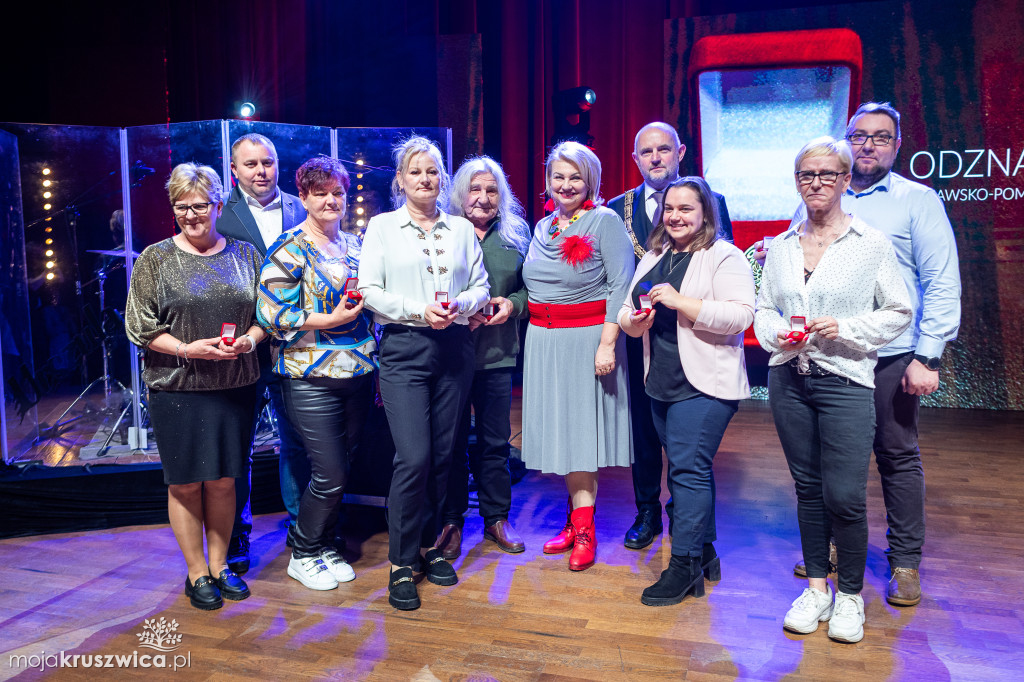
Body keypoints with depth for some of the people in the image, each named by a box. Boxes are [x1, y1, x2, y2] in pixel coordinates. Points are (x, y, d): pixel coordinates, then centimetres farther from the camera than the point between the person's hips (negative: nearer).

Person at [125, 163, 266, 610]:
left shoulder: (244, 254, 7)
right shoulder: (155, 259, 0)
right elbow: (139, 327, -2)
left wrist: (249, 339, -9)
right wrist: (187, 349, -15)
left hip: (235, 386, 2)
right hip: (176, 388, -2)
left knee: (223, 480, 10)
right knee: (185, 484, 6)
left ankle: (220, 565, 27)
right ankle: (197, 573, 21)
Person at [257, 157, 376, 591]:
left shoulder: (355, 243, 13)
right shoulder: (289, 250, -7)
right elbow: (270, 314, -13)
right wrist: (328, 320, -18)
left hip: (359, 373, 6)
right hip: (311, 379, -6)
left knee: (340, 469, 14)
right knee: (330, 474, -4)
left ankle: (324, 545, 32)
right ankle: (303, 555, 19)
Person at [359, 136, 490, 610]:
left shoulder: (462, 229, 14)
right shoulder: (381, 226, 6)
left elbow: (481, 286, 12)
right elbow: (369, 291, -2)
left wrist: (460, 305, -9)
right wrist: (419, 310, -14)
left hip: (454, 348, 3)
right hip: (403, 348, -3)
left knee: (442, 454, 7)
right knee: (413, 458, -10)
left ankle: (429, 546, 24)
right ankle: (402, 563, 5)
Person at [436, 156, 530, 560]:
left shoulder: (515, 237, 10)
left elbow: (529, 286, 14)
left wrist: (513, 303, -6)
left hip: (497, 354, 3)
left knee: (495, 441, 11)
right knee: (452, 441, 6)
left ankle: (496, 518, 25)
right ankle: (451, 522, 20)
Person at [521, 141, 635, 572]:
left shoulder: (605, 221, -6)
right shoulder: (542, 228, 14)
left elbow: (621, 286, -12)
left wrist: (607, 343, -19)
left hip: (587, 338, -6)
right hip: (544, 341, 6)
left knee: (581, 430, -2)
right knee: (558, 430, 9)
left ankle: (584, 528, 10)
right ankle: (576, 518, 23)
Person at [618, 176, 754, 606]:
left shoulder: (725, 257, -7)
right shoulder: (653, 257, 15)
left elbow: (741, 315, -19)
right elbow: (629, 311, 17)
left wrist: (680, 301, -22)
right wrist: (633, 321, -6)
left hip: (705, 382, -7)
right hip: (661, 381, 7)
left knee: (688, 467, -8)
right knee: (690, 467, 15)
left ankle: (684, 565, 4)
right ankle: (704, 553, 28)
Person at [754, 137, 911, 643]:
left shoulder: (871, 244, -2)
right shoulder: (781, 246, 9)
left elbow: (898, 312, 2)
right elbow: (764, 308, 15)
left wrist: (845, 329, -13)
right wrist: (776, 333, -6)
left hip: (845, 381, -3)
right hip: (788, 379, 4)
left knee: (844, 496, -5)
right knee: (808, 488, 11)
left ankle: (851, 594, 19)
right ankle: (816, 587, 26)